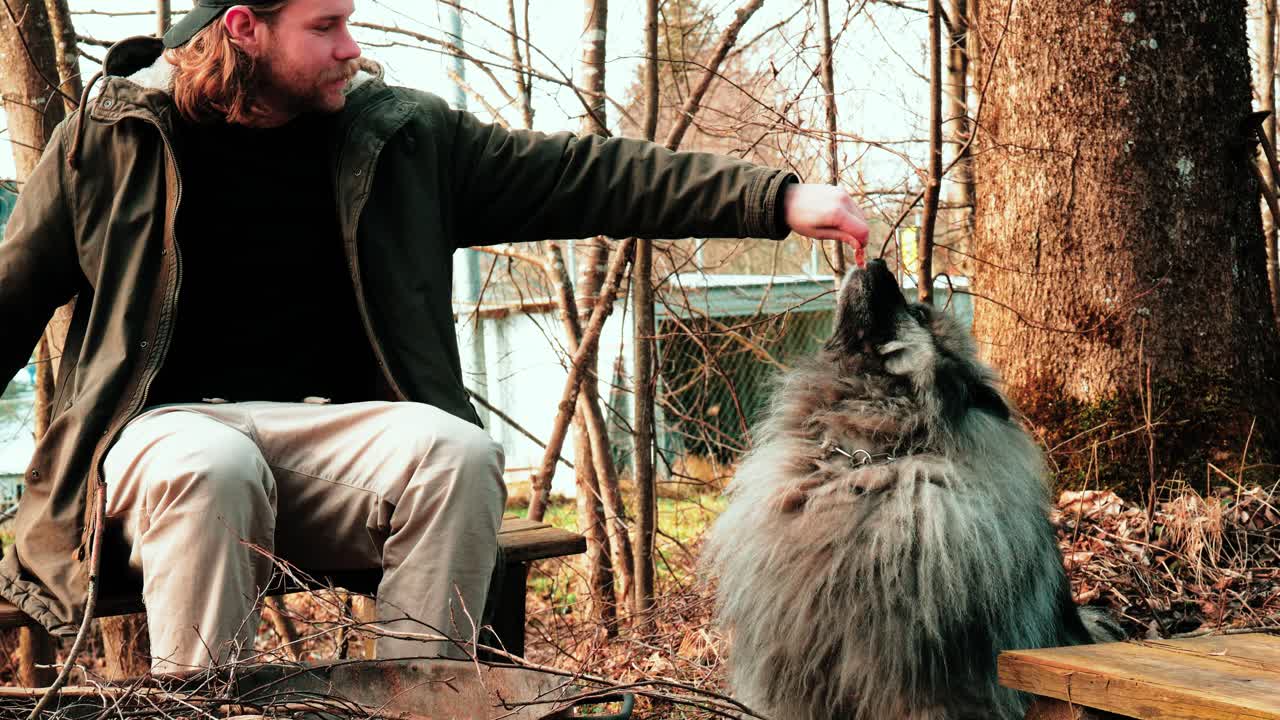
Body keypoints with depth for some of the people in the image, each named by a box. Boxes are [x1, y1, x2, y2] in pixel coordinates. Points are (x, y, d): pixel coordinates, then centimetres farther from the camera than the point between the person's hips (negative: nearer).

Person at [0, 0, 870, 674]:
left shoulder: (399, 135, 6)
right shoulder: (110, 138, 2)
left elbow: (582, 177, 3)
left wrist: (777, 198, -4)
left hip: (334, 428, 2)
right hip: (173, 427, -2)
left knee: (457, 451, -29)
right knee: (211, 470, -37)